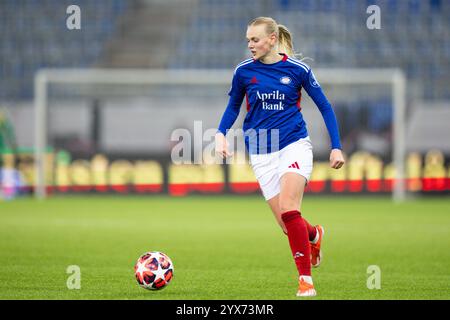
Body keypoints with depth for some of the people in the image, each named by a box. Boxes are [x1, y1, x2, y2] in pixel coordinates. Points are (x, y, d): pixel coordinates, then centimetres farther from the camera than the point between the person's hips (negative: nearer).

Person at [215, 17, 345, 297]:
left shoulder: (297, 69, -4)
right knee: (287, 224, -3)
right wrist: (221, 134, -1)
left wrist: (336, 146, 1)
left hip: (295, 145, -3)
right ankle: (314, 235, 34)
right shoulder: (244, 71, 1)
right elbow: (233, 107, 17)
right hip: (262, 154, 3)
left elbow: (325, 106, 6)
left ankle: (306, 279, -11)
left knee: (288, 209, -23)